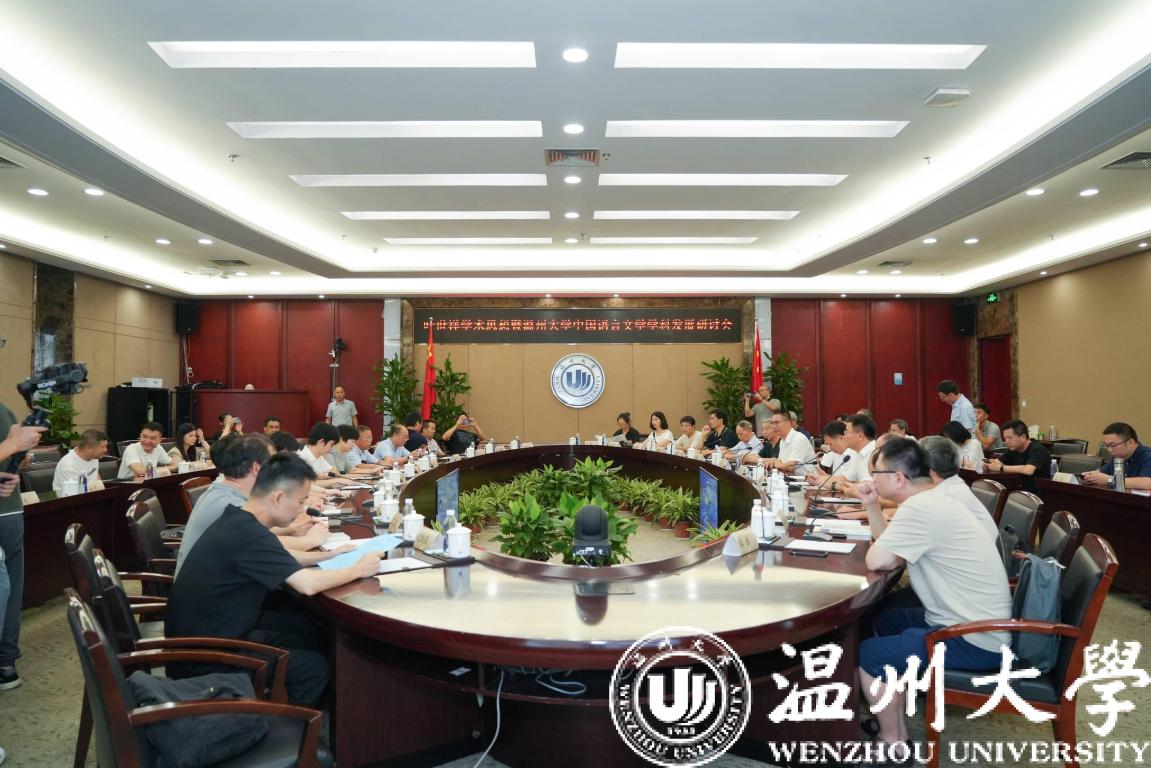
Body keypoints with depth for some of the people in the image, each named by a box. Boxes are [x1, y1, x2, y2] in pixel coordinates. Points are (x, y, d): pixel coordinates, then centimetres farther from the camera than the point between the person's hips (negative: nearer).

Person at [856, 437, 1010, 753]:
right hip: (973, 621, 10)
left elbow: (877, 560, -25)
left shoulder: (920, 508, -24)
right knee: (884, 621, 21)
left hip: (976, 640, -10)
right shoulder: (932, 500, 8)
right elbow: (892, 548, 17)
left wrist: (877, 546, -3)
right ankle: (893, 714, 30)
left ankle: (894, 742, 11)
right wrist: (872, 506, 7)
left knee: (867, 655, -8)